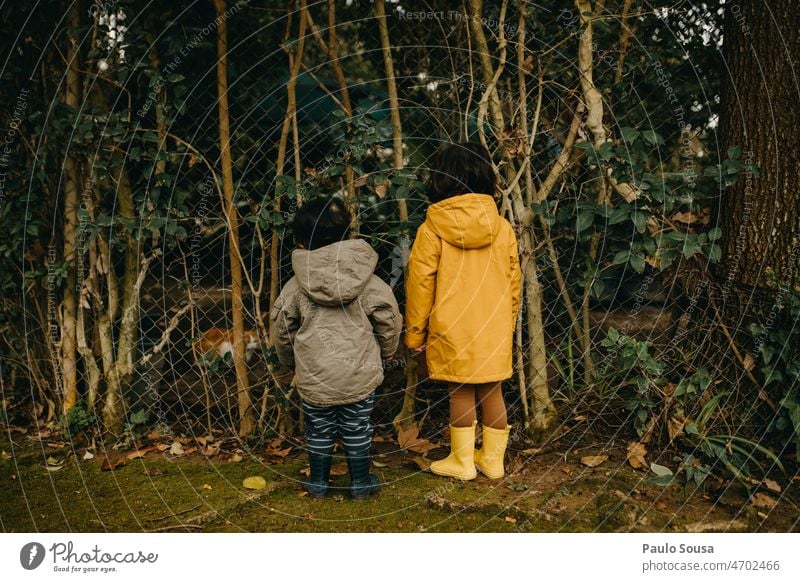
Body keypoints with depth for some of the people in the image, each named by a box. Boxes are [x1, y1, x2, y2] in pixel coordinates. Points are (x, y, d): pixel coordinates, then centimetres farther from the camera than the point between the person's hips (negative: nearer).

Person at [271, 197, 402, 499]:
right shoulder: (369, 284, -7)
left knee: (319, 430, 17)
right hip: (359, 375, 0)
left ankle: (318, 483, 30)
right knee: (357, 430, 14)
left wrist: (289, 360, 23)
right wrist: (383, 353, 18)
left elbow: (281, 327, 4)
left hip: (313, 377, 1)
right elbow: (389, 321, -1)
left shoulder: (295, 287, -6)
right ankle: (361, 483, 26)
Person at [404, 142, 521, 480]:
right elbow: (513, 280, 8)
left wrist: (415, 334, 3)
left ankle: (462, 462, 21)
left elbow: (420, 285, -7)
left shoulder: (432, 230, -10)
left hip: (452, 329, -3)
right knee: (492, 392, 13)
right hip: (495, 327, 3)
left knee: (461, 393, 8)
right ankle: (493, 460, 26)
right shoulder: (502, 228, 0)